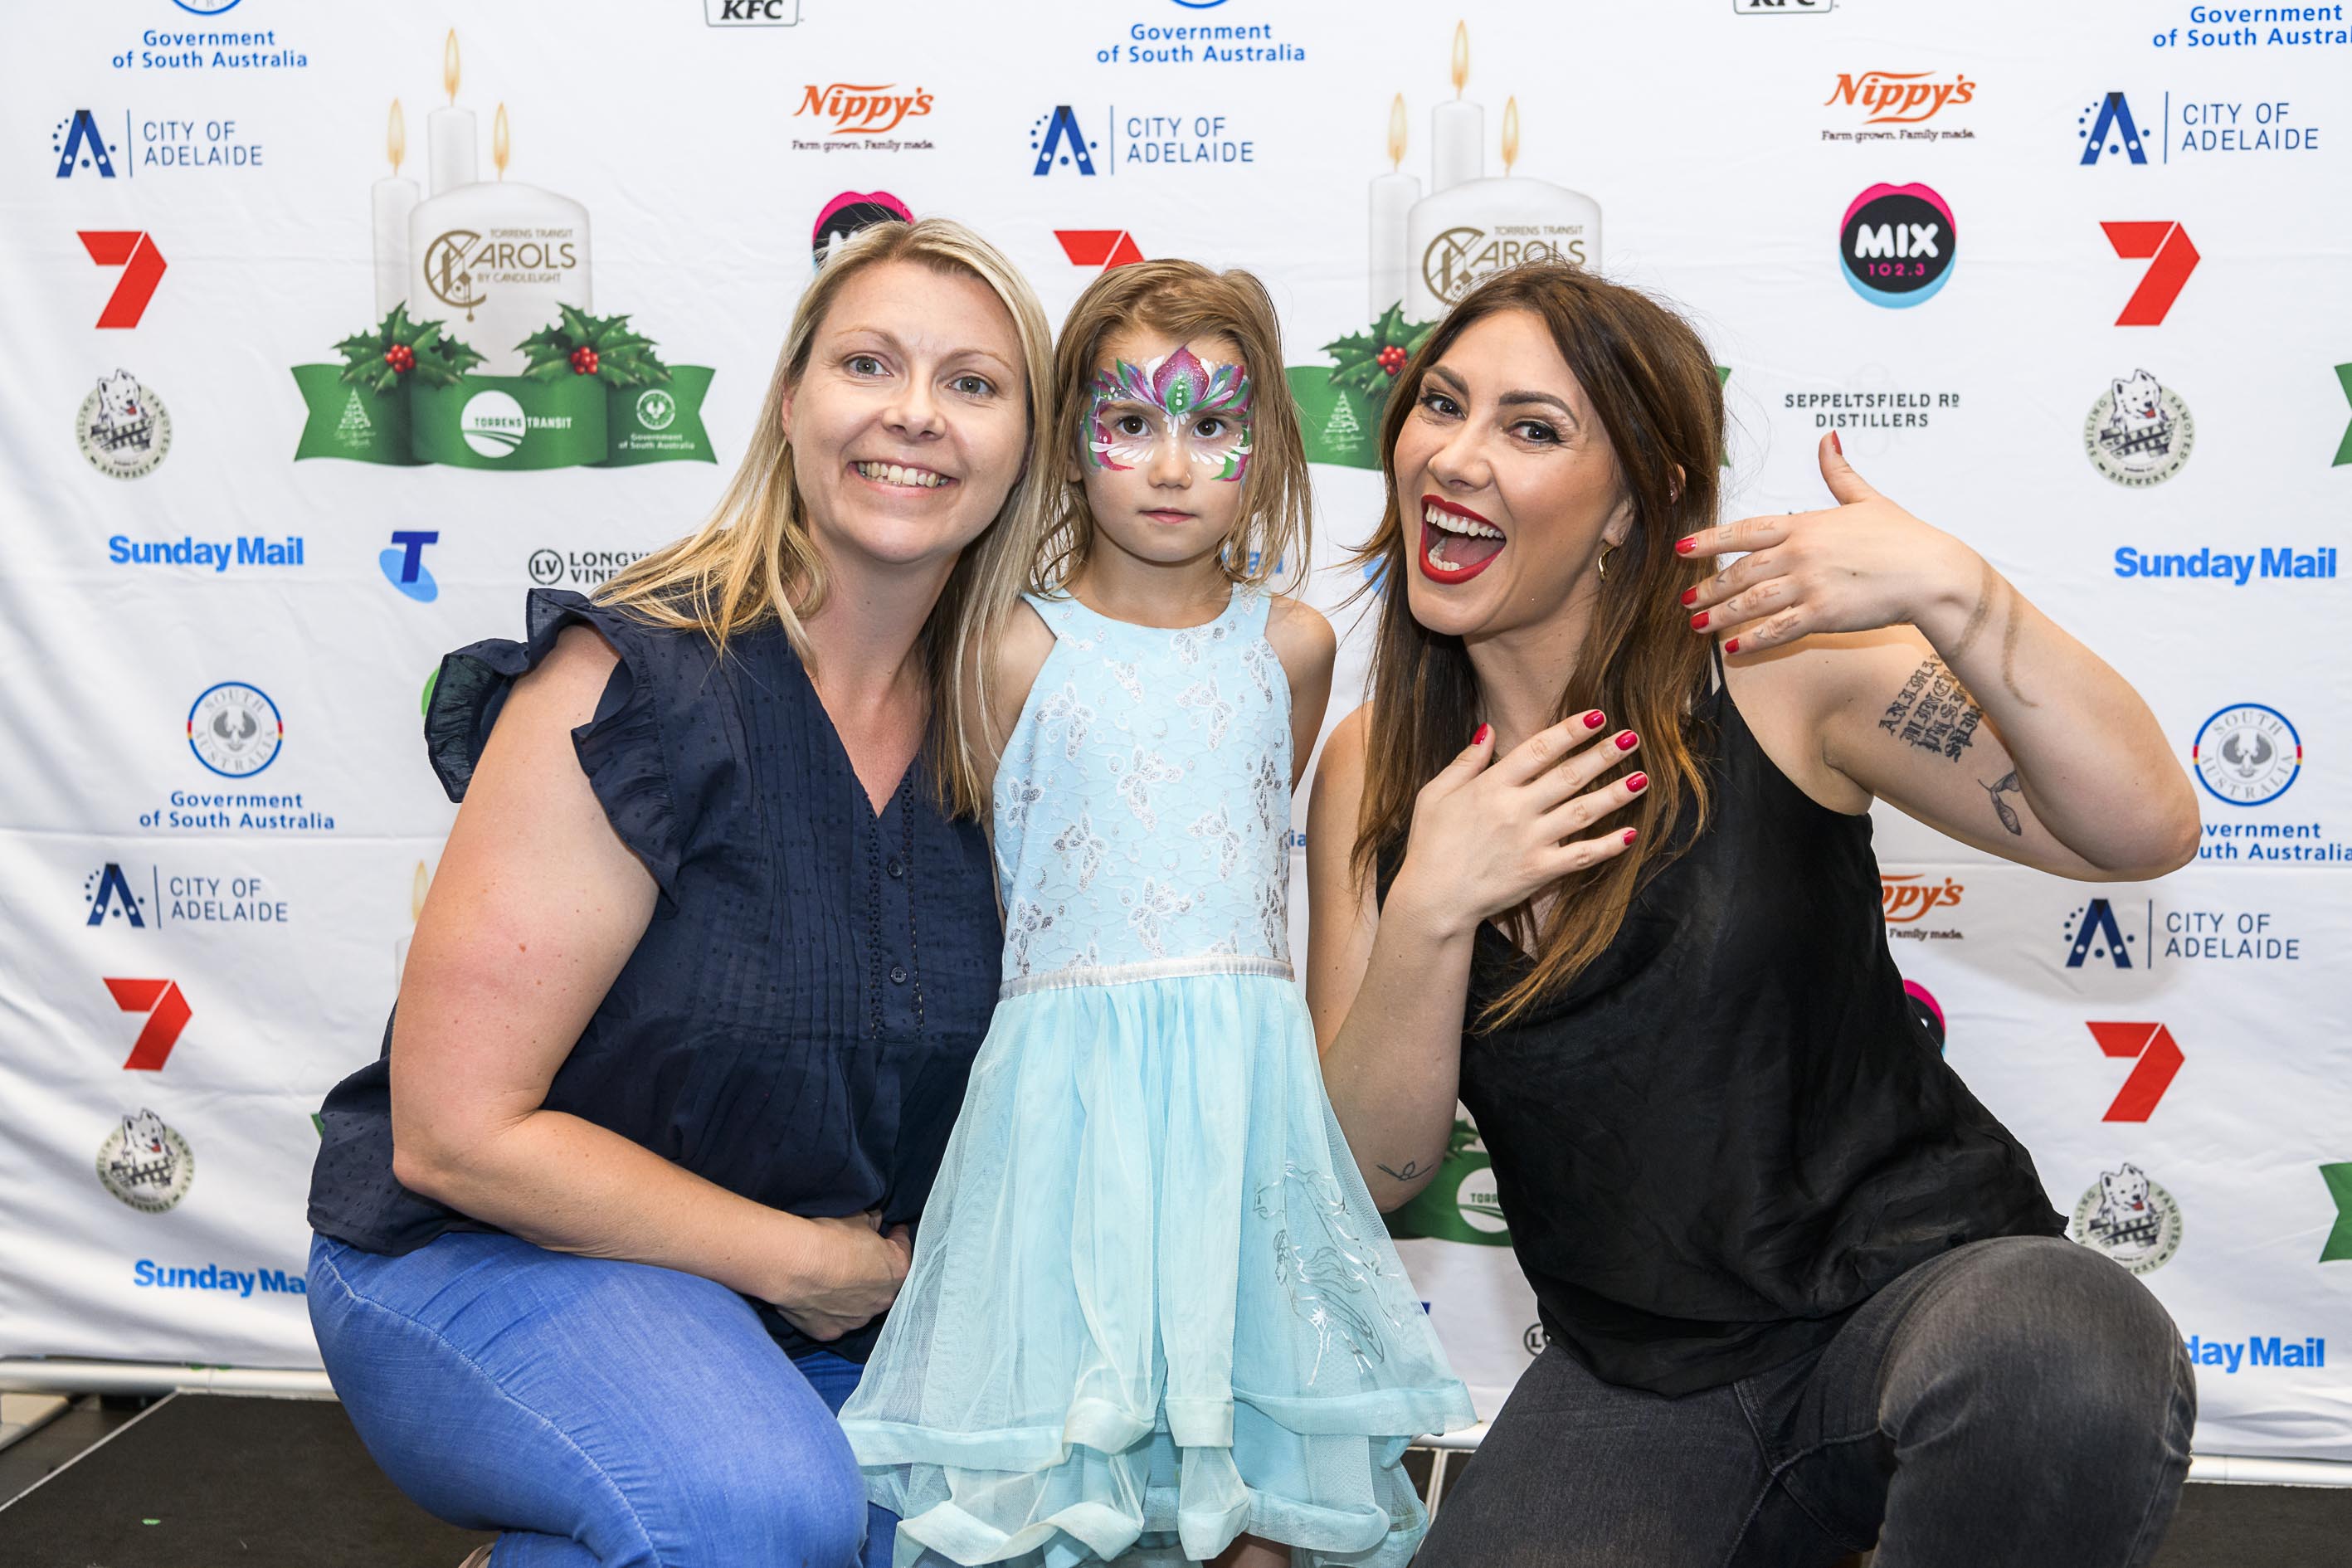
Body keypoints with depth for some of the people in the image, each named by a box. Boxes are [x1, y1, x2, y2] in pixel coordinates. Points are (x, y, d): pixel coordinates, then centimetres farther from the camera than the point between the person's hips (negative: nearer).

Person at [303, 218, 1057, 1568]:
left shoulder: (997, 725, -1)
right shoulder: (632, 692, -18)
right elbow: (456, 1131, -18)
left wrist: (909, 1267, -8)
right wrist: (802, 1261, -12)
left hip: (833, 1308, 7)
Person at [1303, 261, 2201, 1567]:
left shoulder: (1767, 667, -8)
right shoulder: (1370, 770, 1)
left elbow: (2147, 831, -16)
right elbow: (1372, 1169, -4)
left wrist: (1953, 594, -29)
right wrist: (1430, 911, -20)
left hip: (1921, 1276, -3)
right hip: (1635, 1381, 4)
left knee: (2054, 1374, -36)